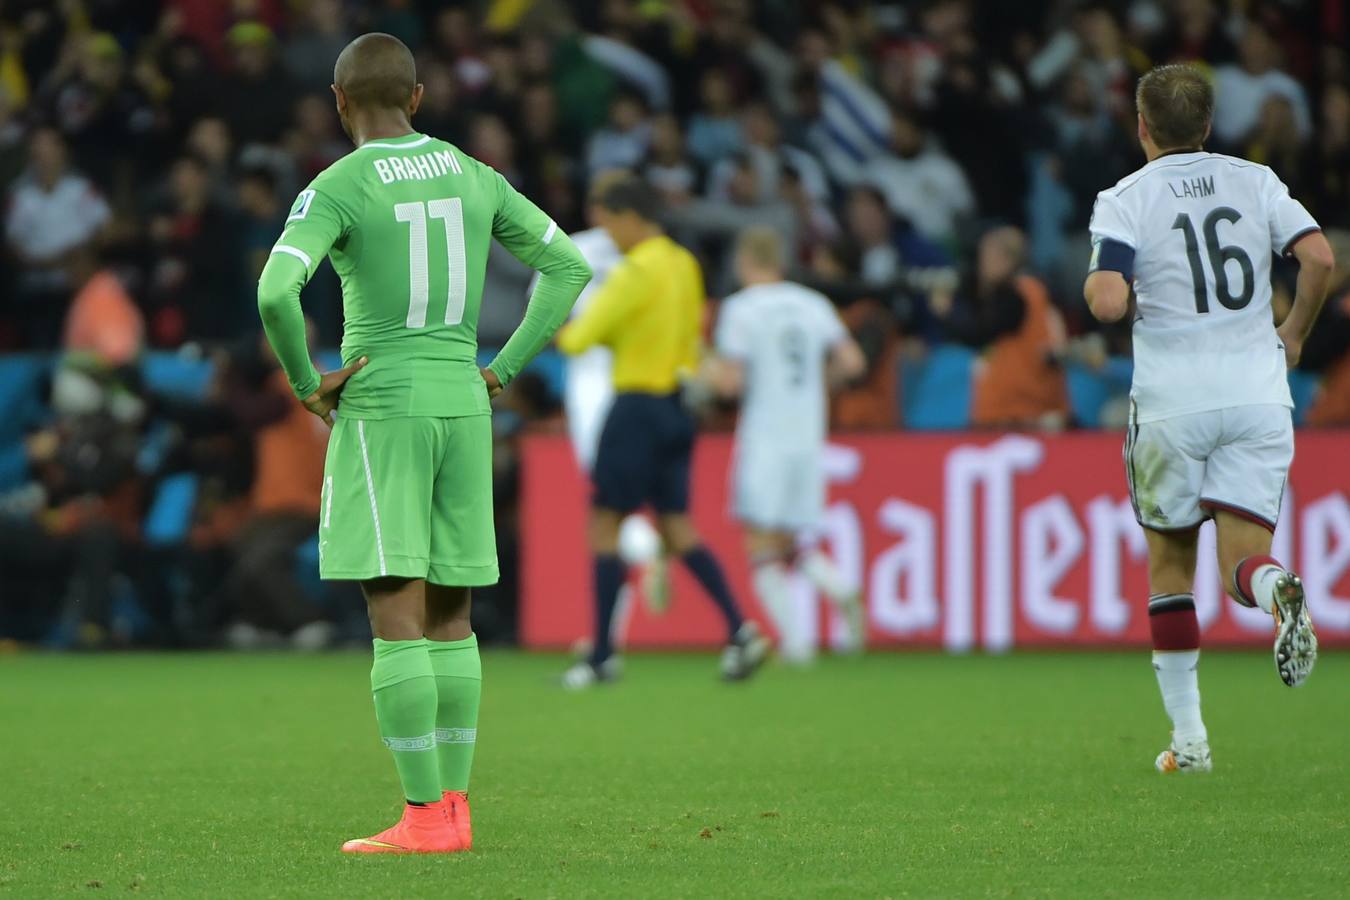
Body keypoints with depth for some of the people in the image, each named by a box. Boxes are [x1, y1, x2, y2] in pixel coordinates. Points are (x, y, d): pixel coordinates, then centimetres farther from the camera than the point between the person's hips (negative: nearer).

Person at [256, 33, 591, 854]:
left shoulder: (335, 190, -9)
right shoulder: (473, 178, 9)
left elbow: (276, 292, -23)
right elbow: (570, 267, 12)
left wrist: (305, 383, -7)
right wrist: (503, 372, 12)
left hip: (379, 412, -5)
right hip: (462, 412, 5)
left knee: (395, 616, -6)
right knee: (449, 615, 12)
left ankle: (426, 817, -10)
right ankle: (454, 805, 8)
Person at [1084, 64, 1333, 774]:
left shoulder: (1125, 201, -2)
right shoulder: (1255, 182, 7)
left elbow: (1109, 302, -15)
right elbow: (1319, 256, -3)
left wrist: (1092, 282, 8)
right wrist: (1294, 334, 12)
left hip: (1172, 400, -2)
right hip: (1257, 392, 2)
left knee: (1169, 560, 14)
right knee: (1243, 562, -1)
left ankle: (1187, 734, 11)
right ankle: (1276, 588, -39)